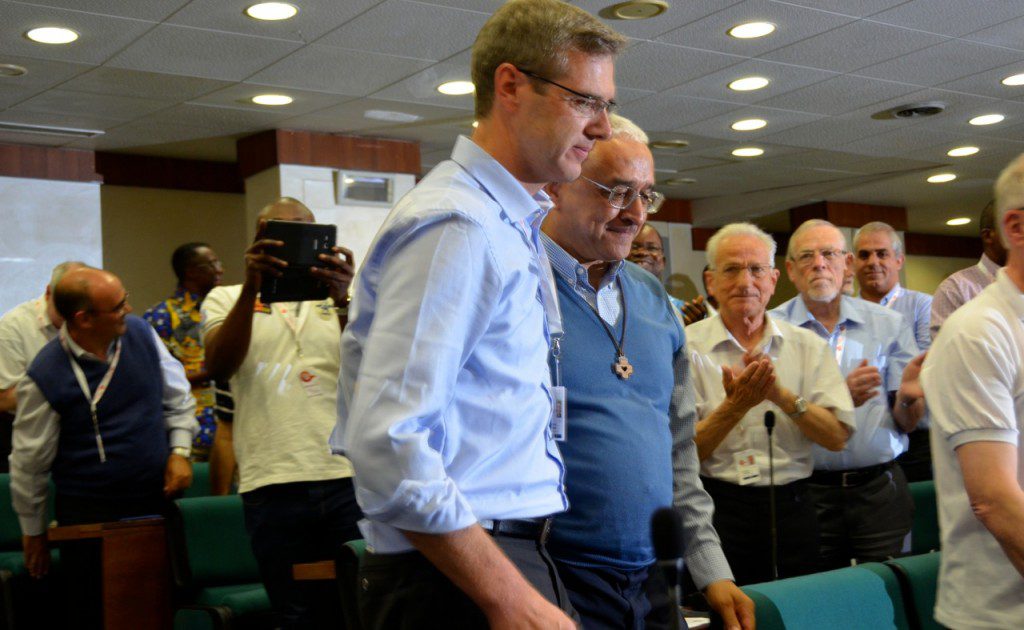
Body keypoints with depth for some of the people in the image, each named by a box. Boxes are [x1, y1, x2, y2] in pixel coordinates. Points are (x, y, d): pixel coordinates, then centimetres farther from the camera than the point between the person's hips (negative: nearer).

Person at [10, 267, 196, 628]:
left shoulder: (140, 332, -2)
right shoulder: (45, 376, -14)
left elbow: (177, 398, 13)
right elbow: (29, 463, -2)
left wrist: (180, 451, -1)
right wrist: (33, 533, 6)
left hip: (157, 501, 4)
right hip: (90, 515, -4)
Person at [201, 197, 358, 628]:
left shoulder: (337, 299, 13)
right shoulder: (227, 299, 11)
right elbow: (219, 367, -8)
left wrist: (343, 300, -23)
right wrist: (251, 288, -22)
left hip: (348, 478, 1)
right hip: (272, 484, 0)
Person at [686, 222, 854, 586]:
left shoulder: (809, 347, 7)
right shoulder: (687, 347, -3)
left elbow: (838, 437, -2)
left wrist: (782, 396, -15)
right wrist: (736, 405, -21)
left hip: (790, 510, 3)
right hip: (717, 511, -2)